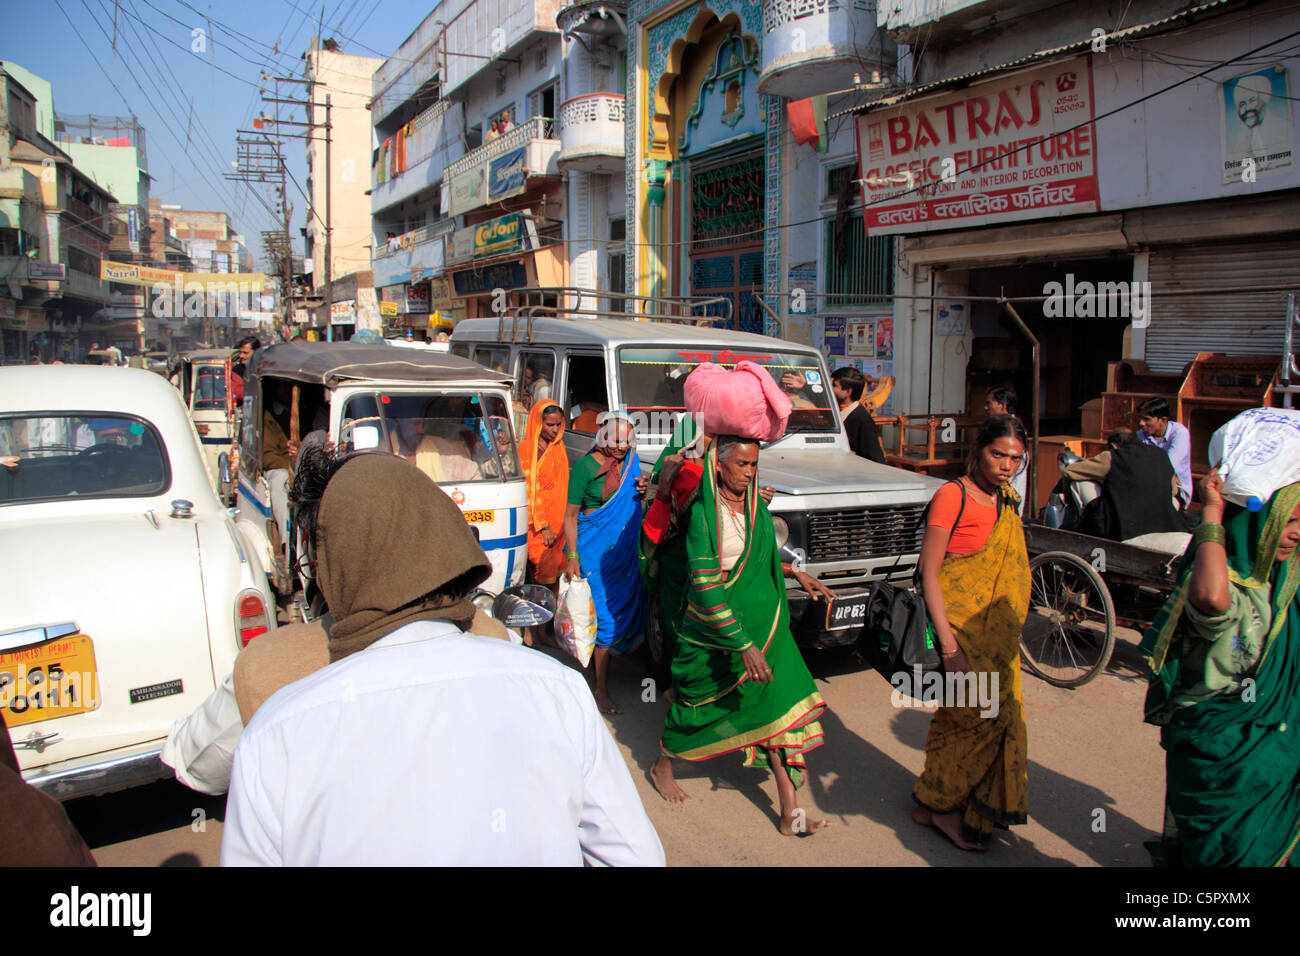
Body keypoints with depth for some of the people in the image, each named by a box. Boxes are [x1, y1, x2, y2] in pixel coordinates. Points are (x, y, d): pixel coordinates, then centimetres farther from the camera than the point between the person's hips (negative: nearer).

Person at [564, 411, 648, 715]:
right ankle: (601, 689, 1)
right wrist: (572, 558, -13)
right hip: (596, 552, -6)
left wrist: (642, 491, -3)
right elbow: (570, 515, -9)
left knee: (627, 605, 13)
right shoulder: (585, 467, -12)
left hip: (626, 551, 6)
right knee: (605, 616, -6)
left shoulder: (631, 461, 6)